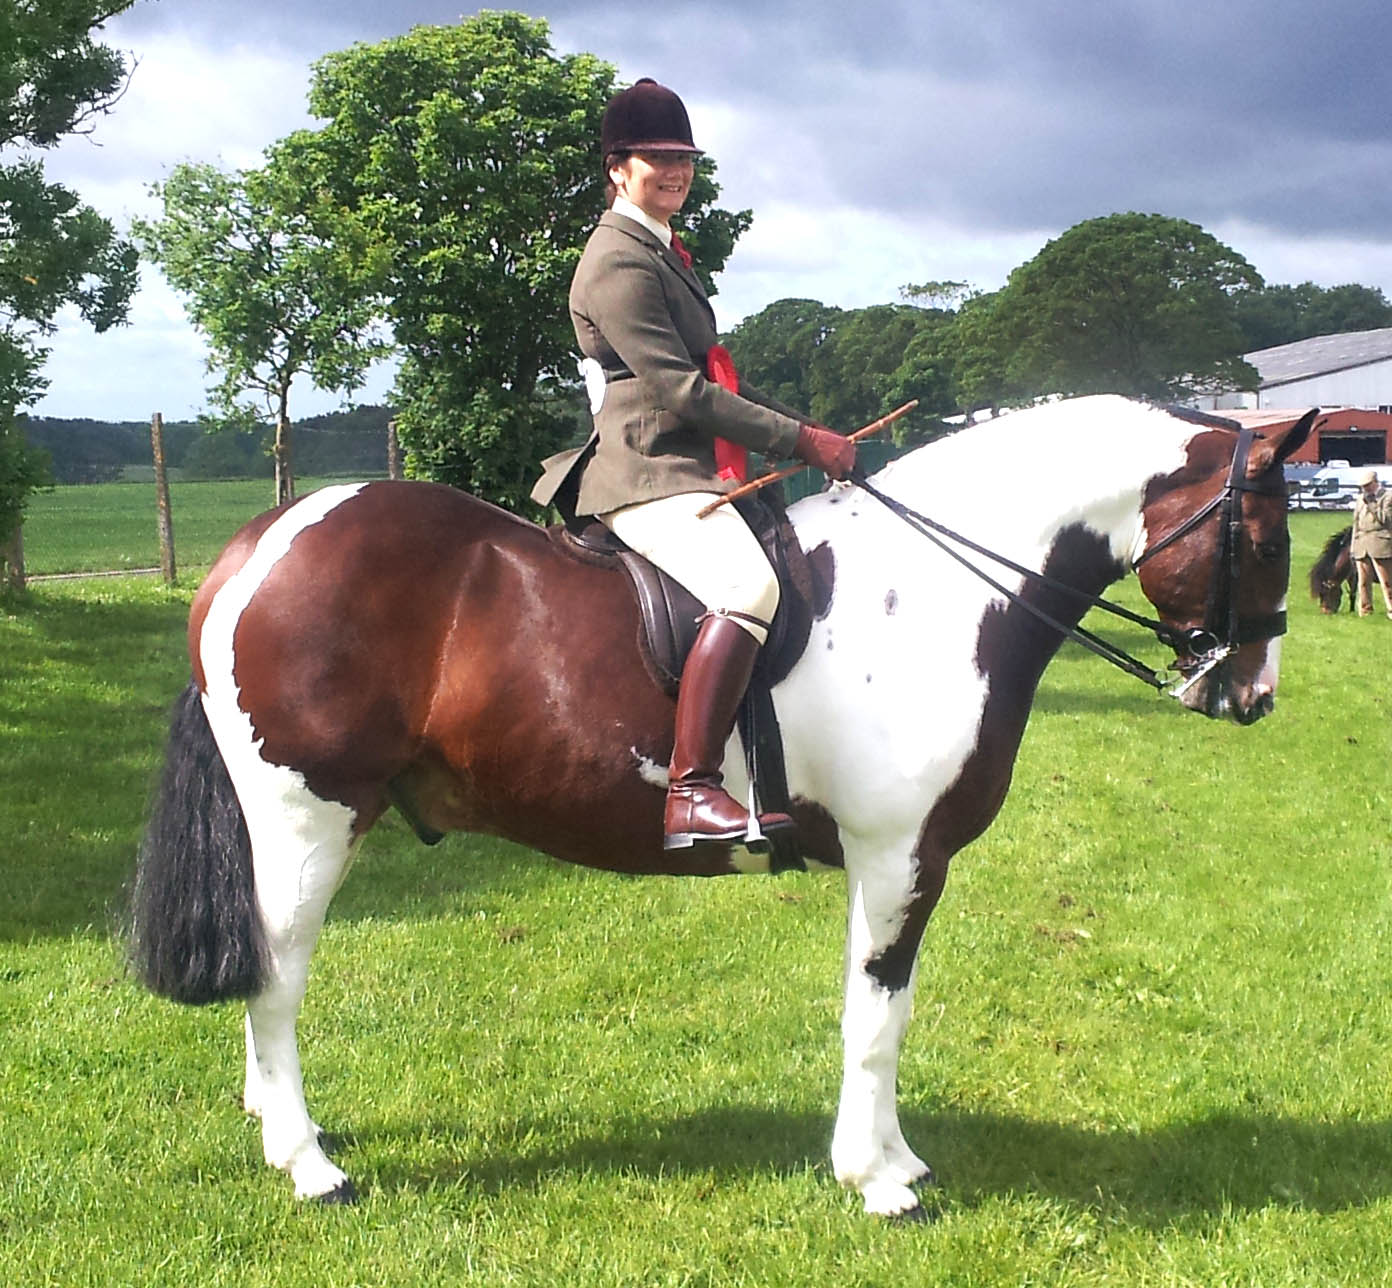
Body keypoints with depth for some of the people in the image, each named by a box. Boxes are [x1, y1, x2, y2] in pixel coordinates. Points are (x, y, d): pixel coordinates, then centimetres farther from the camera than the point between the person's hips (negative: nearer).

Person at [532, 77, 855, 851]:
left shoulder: (662, 253, 23)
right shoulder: (620, 262, -10)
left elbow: (709, 374, 26)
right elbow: (679, 391, -18)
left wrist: (800, 425, 14)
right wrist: (798, 439, -15)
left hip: (689, 469, 11)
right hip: (648, 474, -11)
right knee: (747, 585, -33)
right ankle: (693, 794, -38)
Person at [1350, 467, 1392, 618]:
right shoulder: (1360, 499, 19)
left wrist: (1371, 504, -14)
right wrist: (1353, 546, 18)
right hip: (1361, 545, 6)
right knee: (1363, 582, 5)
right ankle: (1365, 610, 10)